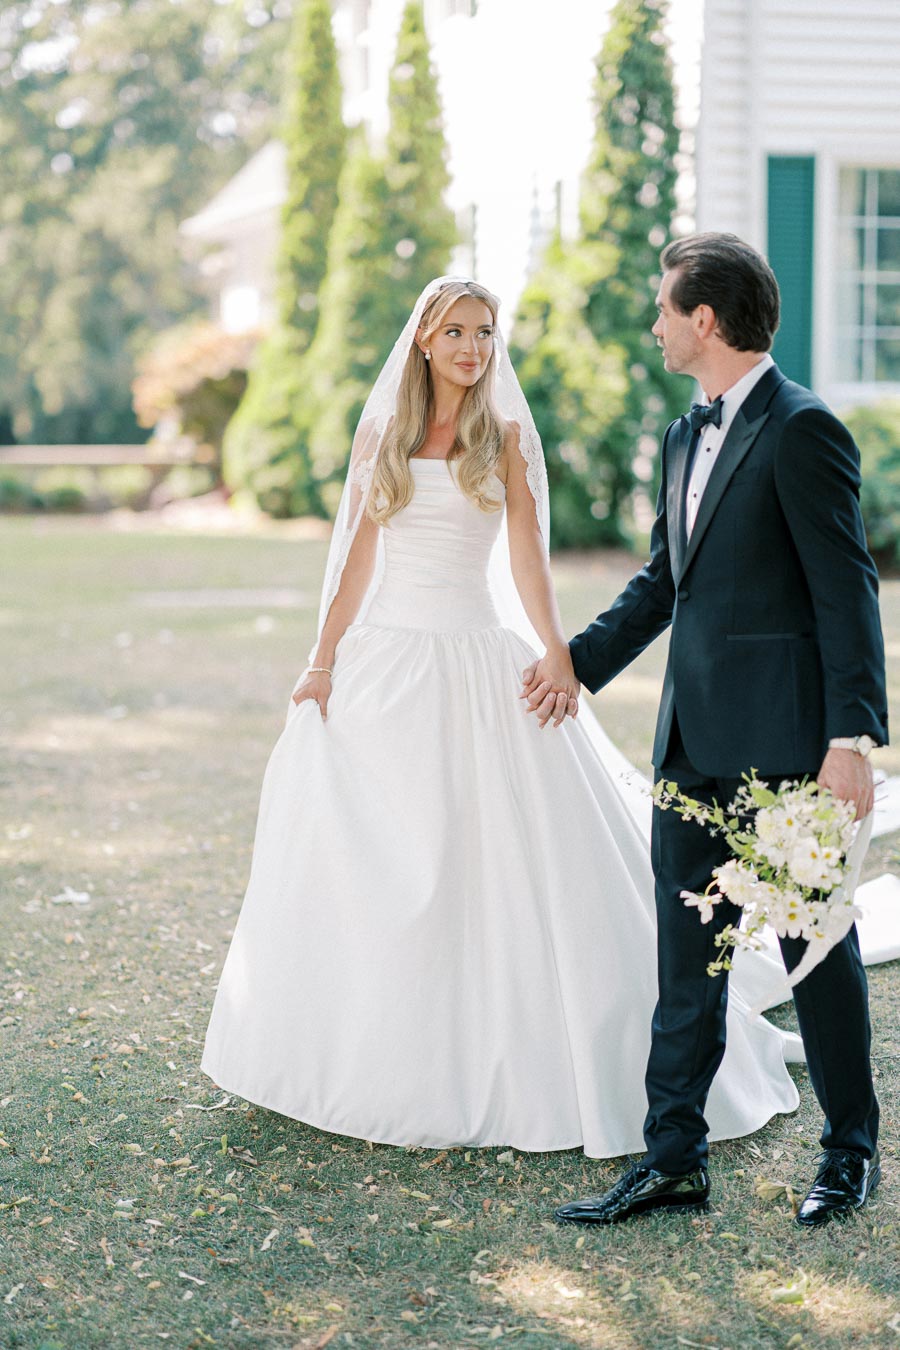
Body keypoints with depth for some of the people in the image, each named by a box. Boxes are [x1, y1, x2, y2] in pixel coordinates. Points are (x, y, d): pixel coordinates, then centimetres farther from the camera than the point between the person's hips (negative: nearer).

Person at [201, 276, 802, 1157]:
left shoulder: (506, 437, 4)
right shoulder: (380, 434, 8)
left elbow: (525, 556, 0)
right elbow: (359, 557, 8)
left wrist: (557, 654, -11)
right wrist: (324, 660, 2)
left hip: (480, 659, -2)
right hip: (387, 658, 2)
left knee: (508, 852, -3)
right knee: (366, 862, 4)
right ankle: (364, 1053, 19)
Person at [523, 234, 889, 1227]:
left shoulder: (801, 429, -12)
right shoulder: (685, 439, 15)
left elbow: (845, 587, -15)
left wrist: (851, 734, -20)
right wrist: (578, 660, 25)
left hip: (782, 737, -8)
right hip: (694, 736, 8)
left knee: (815, 943, 6)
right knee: (686, 955, 9)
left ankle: (851, 1151, 22)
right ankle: (673, 1158, 16)